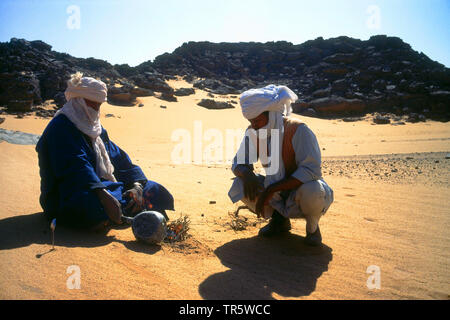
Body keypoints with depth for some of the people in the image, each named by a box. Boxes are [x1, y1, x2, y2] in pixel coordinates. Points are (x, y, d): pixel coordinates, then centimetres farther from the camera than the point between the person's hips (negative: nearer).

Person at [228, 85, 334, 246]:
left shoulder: (298, 130, -24)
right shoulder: (253, 132, -8)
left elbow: (311, 171, -30)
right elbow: (238, 163, -2)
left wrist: (272, 189, -35)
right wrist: (247, 174, -28)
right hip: (276, 195, 5)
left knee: (312, 192, -39)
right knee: (241, 185, -18)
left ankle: (312, 226, -2)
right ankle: (279, 220, 6)